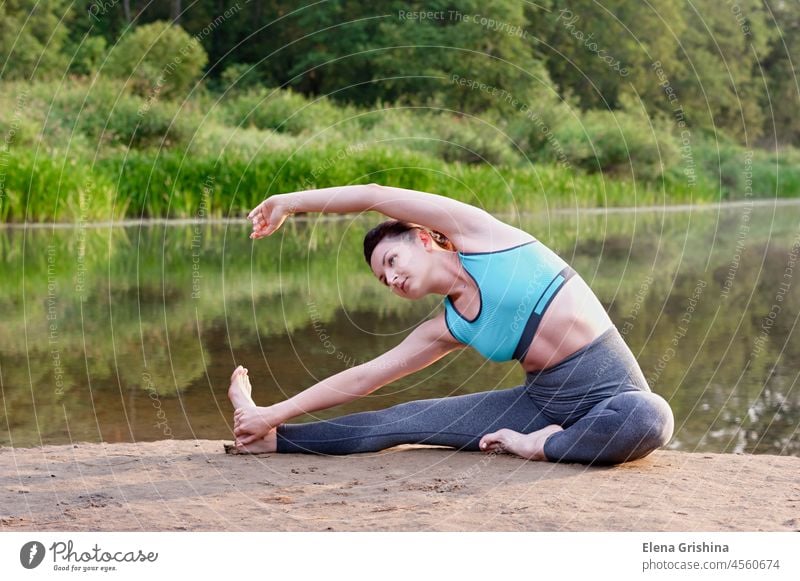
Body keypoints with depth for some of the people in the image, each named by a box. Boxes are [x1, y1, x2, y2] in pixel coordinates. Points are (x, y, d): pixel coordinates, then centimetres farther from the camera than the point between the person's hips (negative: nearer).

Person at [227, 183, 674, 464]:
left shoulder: (478, 234, -5)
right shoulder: (448, 329, 8)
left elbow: (376, 195, -6)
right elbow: (364, 378, 12)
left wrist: (291, 202, 6)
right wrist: (275, 414, 11)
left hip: (611, 393, -5)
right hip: (544, 400, 5)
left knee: (649, 418, -42)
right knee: (403, 421, -4)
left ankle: (541, 446, -18)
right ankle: (275, 439, 8)